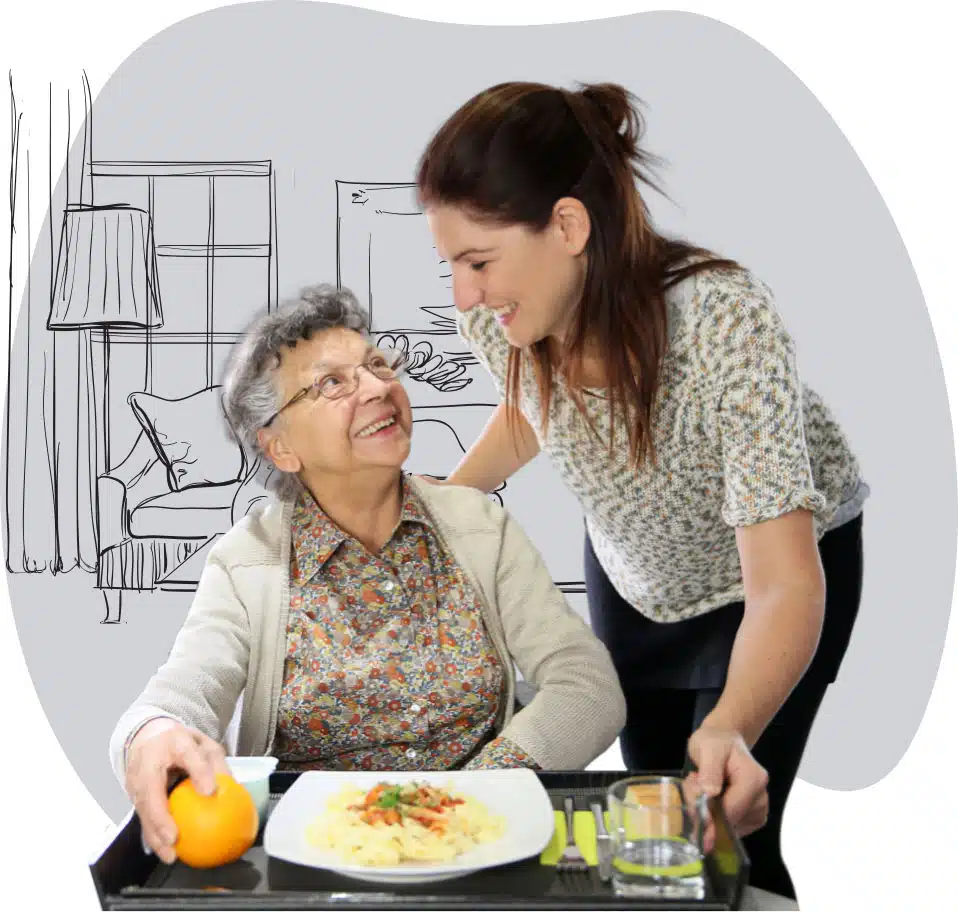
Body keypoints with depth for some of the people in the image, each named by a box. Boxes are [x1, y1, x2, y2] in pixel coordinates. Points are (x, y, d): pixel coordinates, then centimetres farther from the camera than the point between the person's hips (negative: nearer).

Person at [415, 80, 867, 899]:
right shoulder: (497, 319, -24)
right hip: (631, 572, 5)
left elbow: (785, 587, -41)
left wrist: (730, 730, -57)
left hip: (781, 565, -4)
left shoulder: (725, 322, -39)